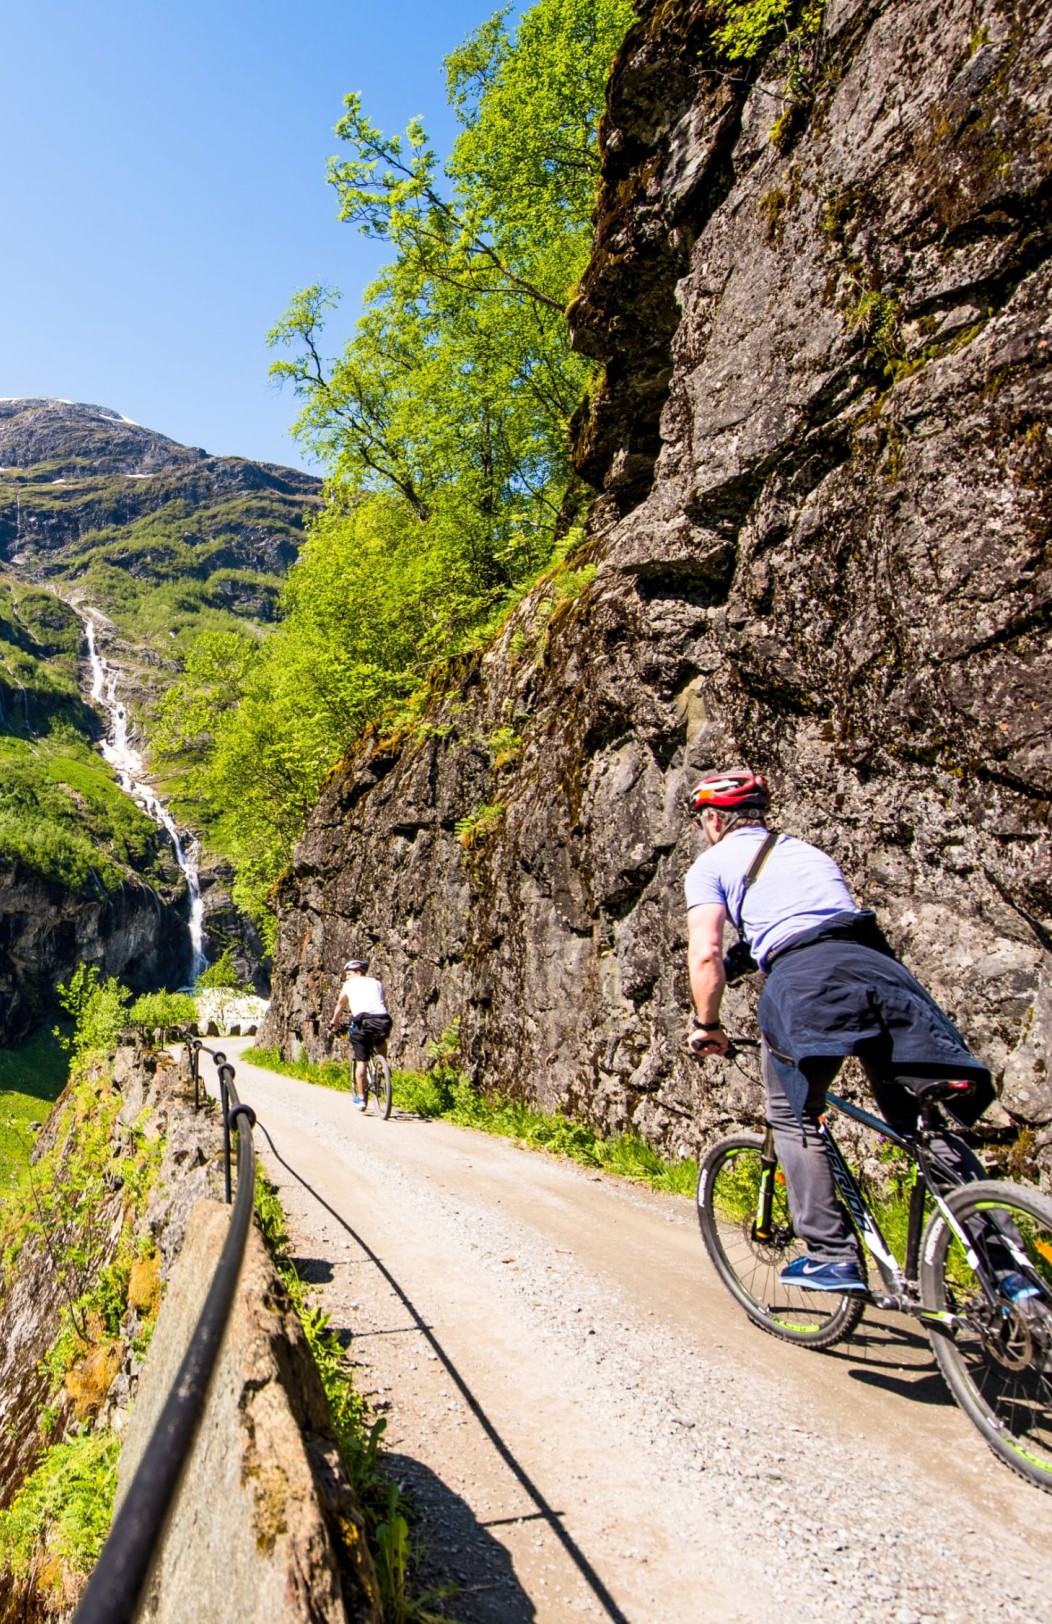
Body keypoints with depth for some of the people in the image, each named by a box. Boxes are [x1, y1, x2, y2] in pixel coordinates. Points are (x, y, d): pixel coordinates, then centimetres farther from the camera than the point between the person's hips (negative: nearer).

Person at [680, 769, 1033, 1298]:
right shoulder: (806, 850, 33)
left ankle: (831, 1256, 11)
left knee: (794, 1118, 15)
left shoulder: (711, 865, 16)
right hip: (879, 964, 5)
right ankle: (1005, 1260, 7)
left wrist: (705, 1026, 17)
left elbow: (706, 954, 5)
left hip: (804, 976, -5)